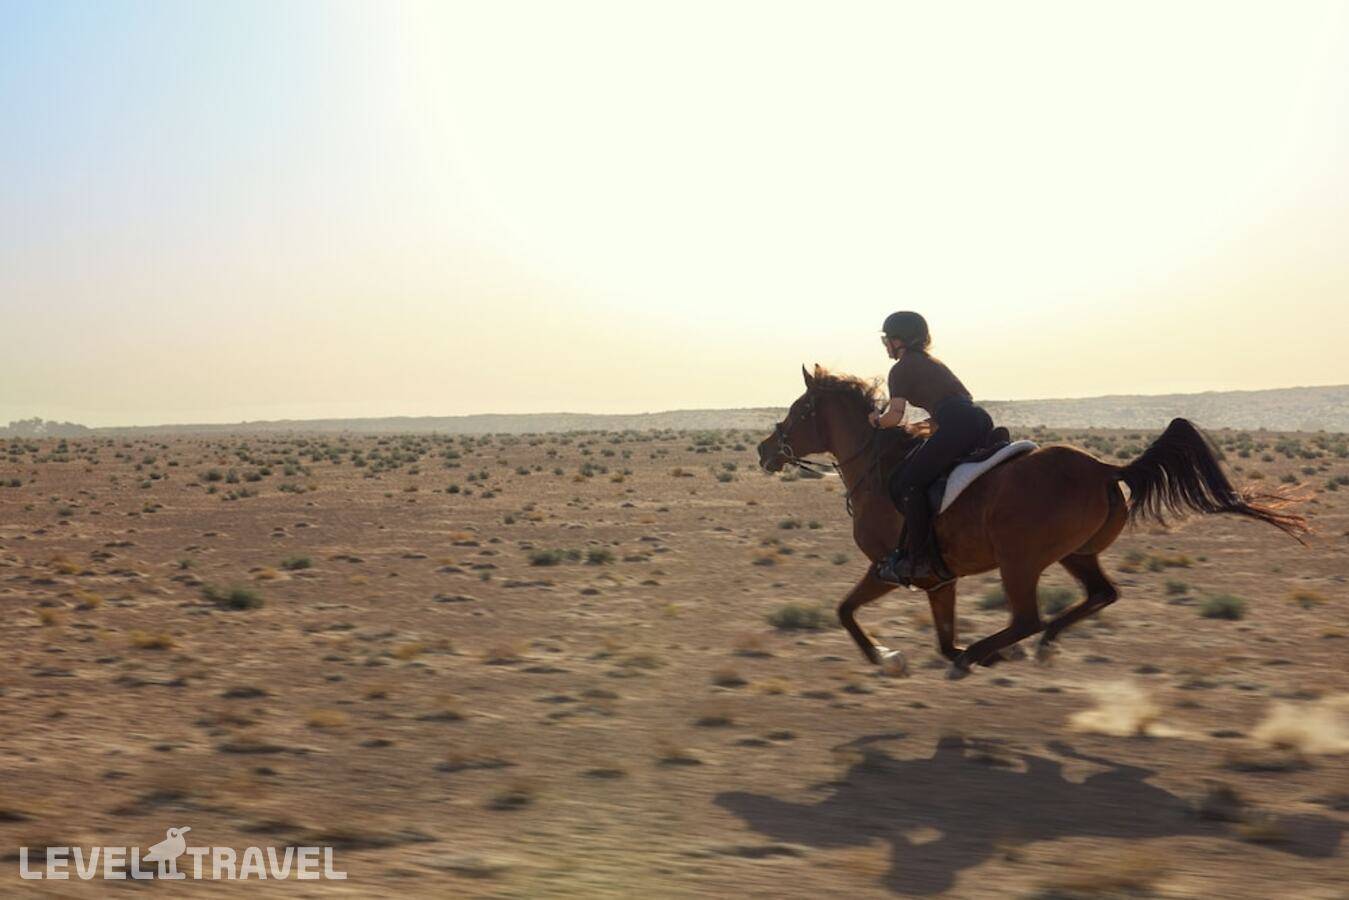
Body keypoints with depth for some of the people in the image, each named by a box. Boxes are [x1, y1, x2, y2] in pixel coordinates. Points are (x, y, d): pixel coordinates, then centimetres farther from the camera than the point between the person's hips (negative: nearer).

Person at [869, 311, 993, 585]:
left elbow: (895, 416, -5)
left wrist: (877, 421, 15)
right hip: (981, 421, 10)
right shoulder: (932, 362, 30)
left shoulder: (902, 369, 4)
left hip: (957, 426, -9)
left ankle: (919, 560, -13)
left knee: (907, 483, -9)